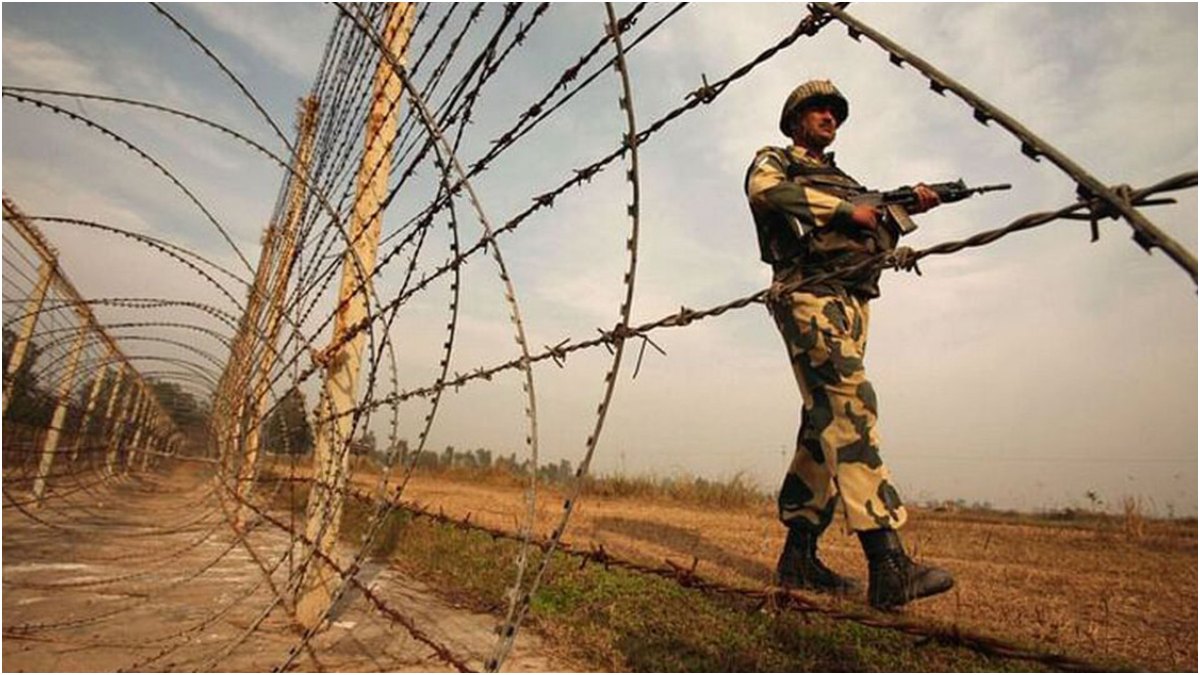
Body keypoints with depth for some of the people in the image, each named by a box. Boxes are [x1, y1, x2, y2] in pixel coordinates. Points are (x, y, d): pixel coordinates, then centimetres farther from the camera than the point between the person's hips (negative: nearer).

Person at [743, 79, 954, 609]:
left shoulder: (843, 180, 34)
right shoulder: (774, 161, 13)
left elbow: (879, 240, 29)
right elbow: (765, 191, -12)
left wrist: (906, 208, 11)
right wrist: (846, 210, -10)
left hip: (853, 303, 8)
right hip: (809, 293, -8)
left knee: (827, 424, 2)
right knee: (849, 408, -22)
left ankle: (798, 555, 6)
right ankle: (888, 565, -26)